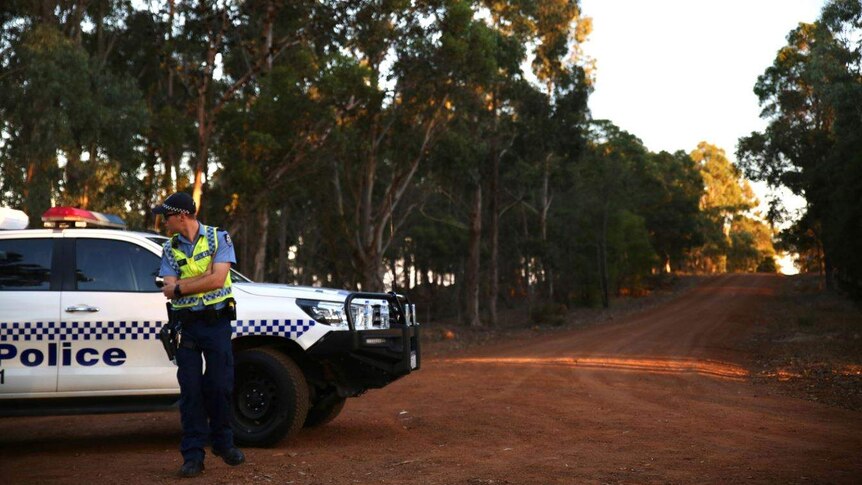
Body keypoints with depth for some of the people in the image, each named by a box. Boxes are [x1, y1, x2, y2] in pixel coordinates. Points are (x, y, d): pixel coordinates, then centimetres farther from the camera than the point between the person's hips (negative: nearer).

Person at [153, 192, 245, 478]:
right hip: (187, 325, 2)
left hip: (217, 322, -2)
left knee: (220, 386, 1)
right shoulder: (170, 248, 8)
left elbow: (217, 280, -13)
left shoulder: (218, 238, 0)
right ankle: (193, 454, 4)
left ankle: (223, 443, 21)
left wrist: (180, 287, -8)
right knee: (190, 390, 0)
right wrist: (205, 277, -13)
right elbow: (169, 290, -4)